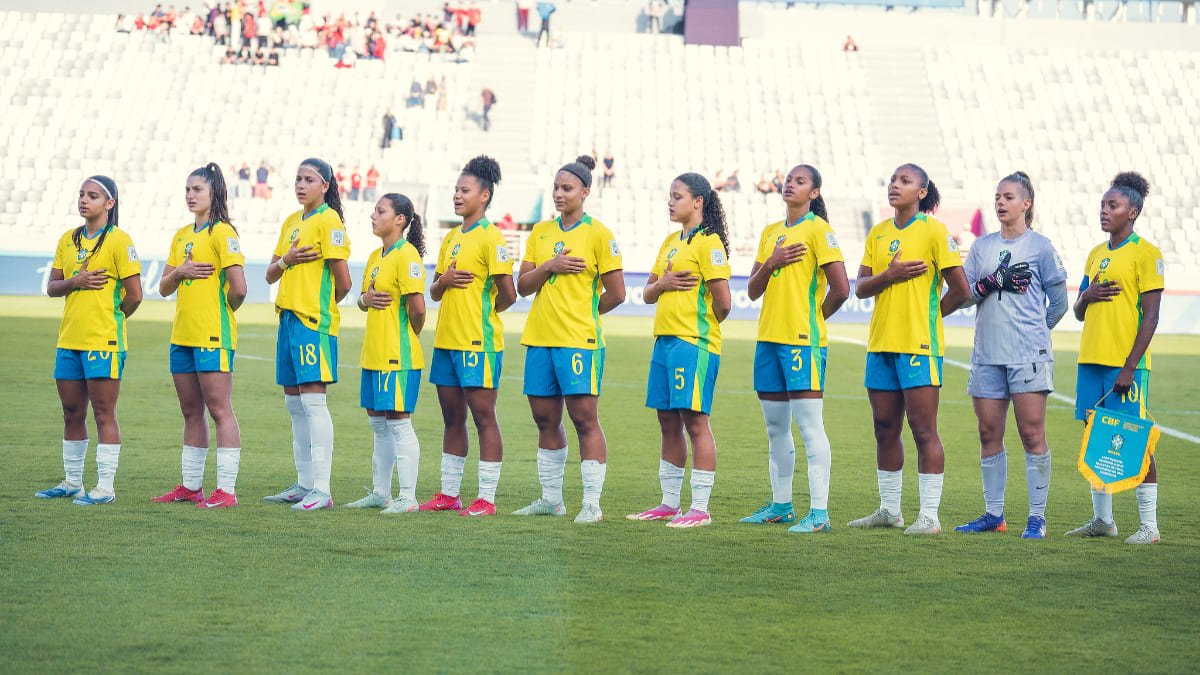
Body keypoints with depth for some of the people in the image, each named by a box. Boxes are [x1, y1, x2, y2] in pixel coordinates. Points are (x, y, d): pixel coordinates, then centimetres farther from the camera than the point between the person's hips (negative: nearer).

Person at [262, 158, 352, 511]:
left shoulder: (329, 220, -9)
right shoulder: (291, 221, 16)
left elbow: (343, 281, -13)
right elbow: (270, 275, 16)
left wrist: (324, 304, 3)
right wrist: (286, 260, -5)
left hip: (314, 322, -9)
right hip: (289, 319, 9)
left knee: (312, 400, -11)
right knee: (294, 403, 11)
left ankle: (321, 490, -12)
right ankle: (304, 484, 19)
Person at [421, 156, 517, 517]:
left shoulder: (490, 237, -10)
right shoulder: (451, 238, 15)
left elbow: (508, 294, -13)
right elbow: (434, 292, 18)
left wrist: (483, 311, 3)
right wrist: (443, 281, -4)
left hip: (478, 341, -8)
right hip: (447, 339, 8)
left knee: (483, 416, -5)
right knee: (452, 418, 12)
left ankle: (486, 498, -3)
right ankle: (448, 494, 19)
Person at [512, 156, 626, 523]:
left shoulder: (598, 234, -4)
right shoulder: (541, 232, 12)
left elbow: (616, 293, -4)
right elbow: (522, 286, 7)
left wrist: (583, 313, 5)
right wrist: (549, 266, -9)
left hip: (579, 341, -6)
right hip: (540, 339, 6)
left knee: (585, 419, -6)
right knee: (546, 420, 10)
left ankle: (592, 503, -4)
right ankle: (550, 499, 19)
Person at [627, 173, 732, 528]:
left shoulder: (708, 242, -9)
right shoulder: (671, 241, 17)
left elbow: (722, 302, -14)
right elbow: (648, 294, 19)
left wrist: (705, 323, 4)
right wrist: (662, 284, -3)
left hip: (694, 343, -9)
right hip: (665, 339, 9)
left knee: (694, 419, -7)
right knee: (668, 422, 11)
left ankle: (700, 509, -5)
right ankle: (669, 503, 19)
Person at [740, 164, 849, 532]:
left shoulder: (818, 230, -6)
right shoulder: (771, 232, 16)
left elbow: (841, 288, -12)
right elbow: (752, 290, 12)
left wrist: (815, 316, 1)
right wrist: (770, 263, -5)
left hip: (804, 339, -8)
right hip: (769, 337, 8)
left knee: (810, 425, -10)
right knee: (775, 427, 12)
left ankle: (819, 512, -11)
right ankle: (780, 505, 22)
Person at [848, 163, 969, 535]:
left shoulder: (933, 231, -5)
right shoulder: (878, 233, 13)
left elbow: (960, 289, -6)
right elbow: (861, 288, 7)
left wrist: (929, 314, 2)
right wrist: (888, 275, -11)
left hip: (918, 343, -6)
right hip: (881, 342, 6)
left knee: (923, 430, -6)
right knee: (885, 430, 11)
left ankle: (929, 515, -4)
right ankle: (889, 510, 20)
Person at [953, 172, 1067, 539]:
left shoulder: (1040, 246, 2)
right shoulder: (982, 246, 13)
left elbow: (1059, 302, 6)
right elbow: (964, 294, 6)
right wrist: (992, 282, -10)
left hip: (1029, 355, -4)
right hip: (987, 355, 4)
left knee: (1032, 434, -5)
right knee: (989, 434, 6)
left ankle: (1037, 517, -3)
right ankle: (993, 513, 14)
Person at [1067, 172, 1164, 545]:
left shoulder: (1145, 253, -5)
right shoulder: (1096, 254, 16)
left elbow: (1151, 315, -10)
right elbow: (1079, 313, 22)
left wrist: (1130, 366, -17)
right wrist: (1086, 297, -2)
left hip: (1125, 362, -7)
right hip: (1092, 359, 7)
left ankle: (1149, 525, -3)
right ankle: (1102, 519, 16)